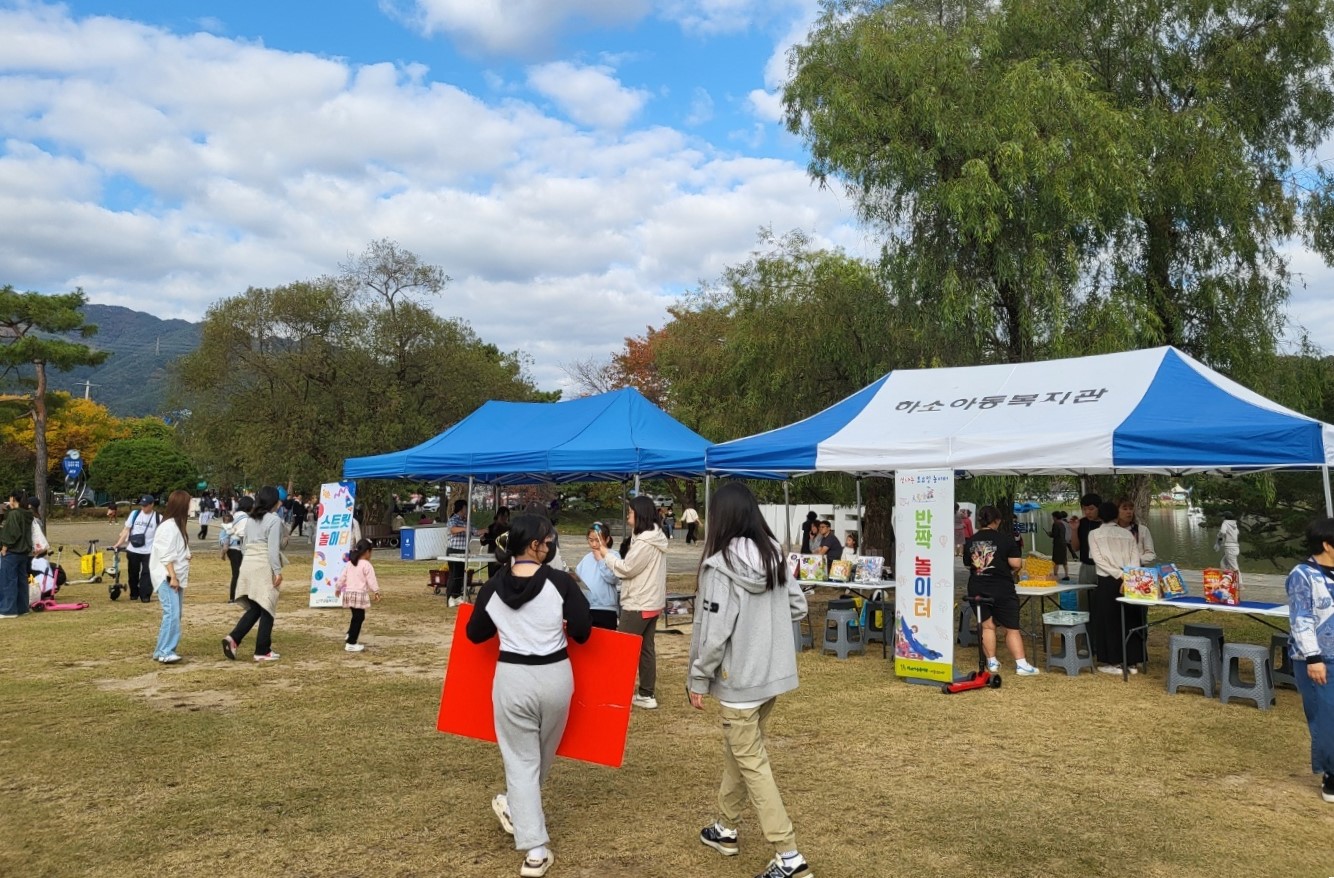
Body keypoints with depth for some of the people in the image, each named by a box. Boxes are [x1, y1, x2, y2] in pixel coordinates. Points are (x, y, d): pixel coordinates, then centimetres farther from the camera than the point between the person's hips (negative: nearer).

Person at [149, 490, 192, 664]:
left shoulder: (179, 525, 15)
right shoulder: (169, 527, -15)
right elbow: (166, 556, -19)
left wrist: (180, 576, 14)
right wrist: (172, 577, -21)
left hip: (177, 577, 10)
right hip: (167, 577, -10)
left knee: (175, 614, 10)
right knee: (172, 614, -16)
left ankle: (162, 649, 17)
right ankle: (165, 652, -15)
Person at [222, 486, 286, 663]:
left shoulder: (251, 519, 14)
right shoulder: (274, 519, -10)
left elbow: (245, 543, 16)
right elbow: (273, 548, -16)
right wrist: (278, 571, -14)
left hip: (248, 565, 8)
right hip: (265, 567, -7)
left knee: (253, 608, 14)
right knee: (266, 609, 1)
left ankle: (233, 639, -5)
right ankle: (263, 651, 5)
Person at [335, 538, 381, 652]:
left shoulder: (349, 564, 13)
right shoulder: (366, 565, -9)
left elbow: (342, 577, 18)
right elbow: (371, 580, -16)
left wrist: (337, 589, 30)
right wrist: (376, 591, -16)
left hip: (349, 593, 8)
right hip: (359, 594, -8)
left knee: (356, 617, 23)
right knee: (358, 618, -2)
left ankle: (350, 636, 23)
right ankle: (351, 644, -2)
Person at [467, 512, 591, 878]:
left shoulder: (493, 587, -4)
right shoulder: (560, 581, -13)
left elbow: (475, 634, 9)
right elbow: (582, 632, -10)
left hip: (512, 678, 1)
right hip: (555, 676, 0)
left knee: (520, 759, 11)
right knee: (542, 754, 25)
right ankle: (515, 807, 48)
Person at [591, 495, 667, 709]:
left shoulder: (644, 542, -22)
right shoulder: (655, 538, 10)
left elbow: (626, 569, -16)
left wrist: (606, 555, -4)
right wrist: (608, 556, 5)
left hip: (639, 605, -10)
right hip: (651, 602, 10)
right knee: (645, 647, 13)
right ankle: (646, 694, 18)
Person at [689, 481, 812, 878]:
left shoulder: (720, 566, -19)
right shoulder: (774, 557, 1)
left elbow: (713, 632, -19)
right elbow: (798, 607, 10)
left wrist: (697, 679, -8)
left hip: (739, 680, -7)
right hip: (773, 674, 7)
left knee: (752, 765, 2)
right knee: (737, 752, 22)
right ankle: (726, 829, 37)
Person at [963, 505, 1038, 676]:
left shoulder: (970, 541, 2)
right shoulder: (1006, 538, -10)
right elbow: (1016, 564, -13)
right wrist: (1008, 569, 7)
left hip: (977, 590, 3)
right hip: (1002, 590, -3)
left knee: (987, 626, 14)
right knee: (1012, 628, 4)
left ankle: (992, 662, 16)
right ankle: (1021, 664, -1)